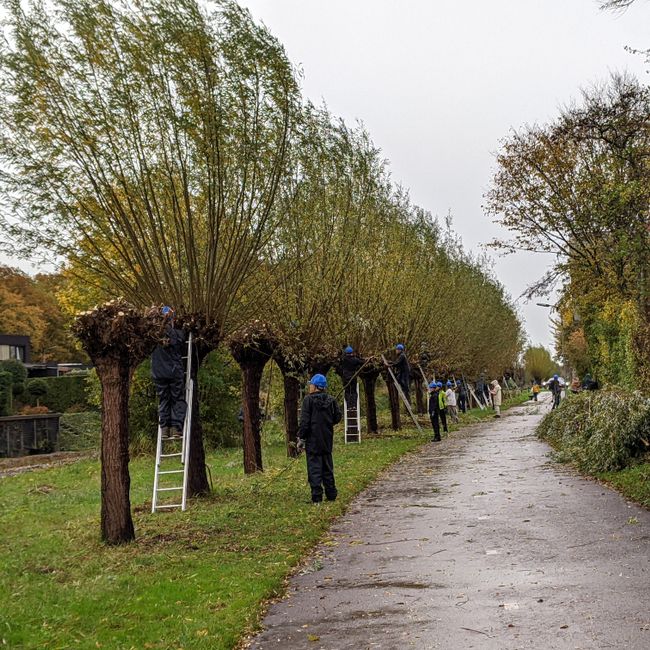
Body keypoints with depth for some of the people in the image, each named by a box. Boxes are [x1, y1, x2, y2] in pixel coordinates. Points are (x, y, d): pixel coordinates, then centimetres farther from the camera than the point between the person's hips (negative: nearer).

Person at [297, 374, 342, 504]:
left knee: (314, 468, -2)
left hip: (313, 440, -5)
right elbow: (337, 417, 8)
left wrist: (301, 438, -8)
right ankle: (331, 494, 17)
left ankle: (316, 497, -5)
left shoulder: (309, 399, -11)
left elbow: (304, 421, -13)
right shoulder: (331, 400, 4)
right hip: (327, 440, 5)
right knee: (328, 467, 14)